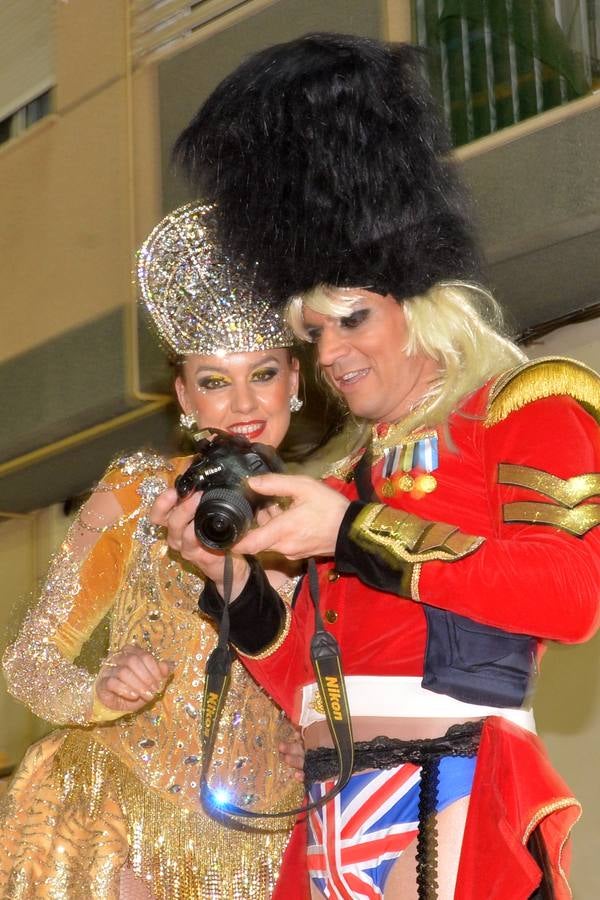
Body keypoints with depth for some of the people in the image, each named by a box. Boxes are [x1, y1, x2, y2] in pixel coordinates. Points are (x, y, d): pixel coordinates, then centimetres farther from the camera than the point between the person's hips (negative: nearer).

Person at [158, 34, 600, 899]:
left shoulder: (530, 406, 3)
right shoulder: (356, 474, 20)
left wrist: (353, 532, -13)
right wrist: (232, 574, 0)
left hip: (456, 804, -6)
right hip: (333, 819, 7)